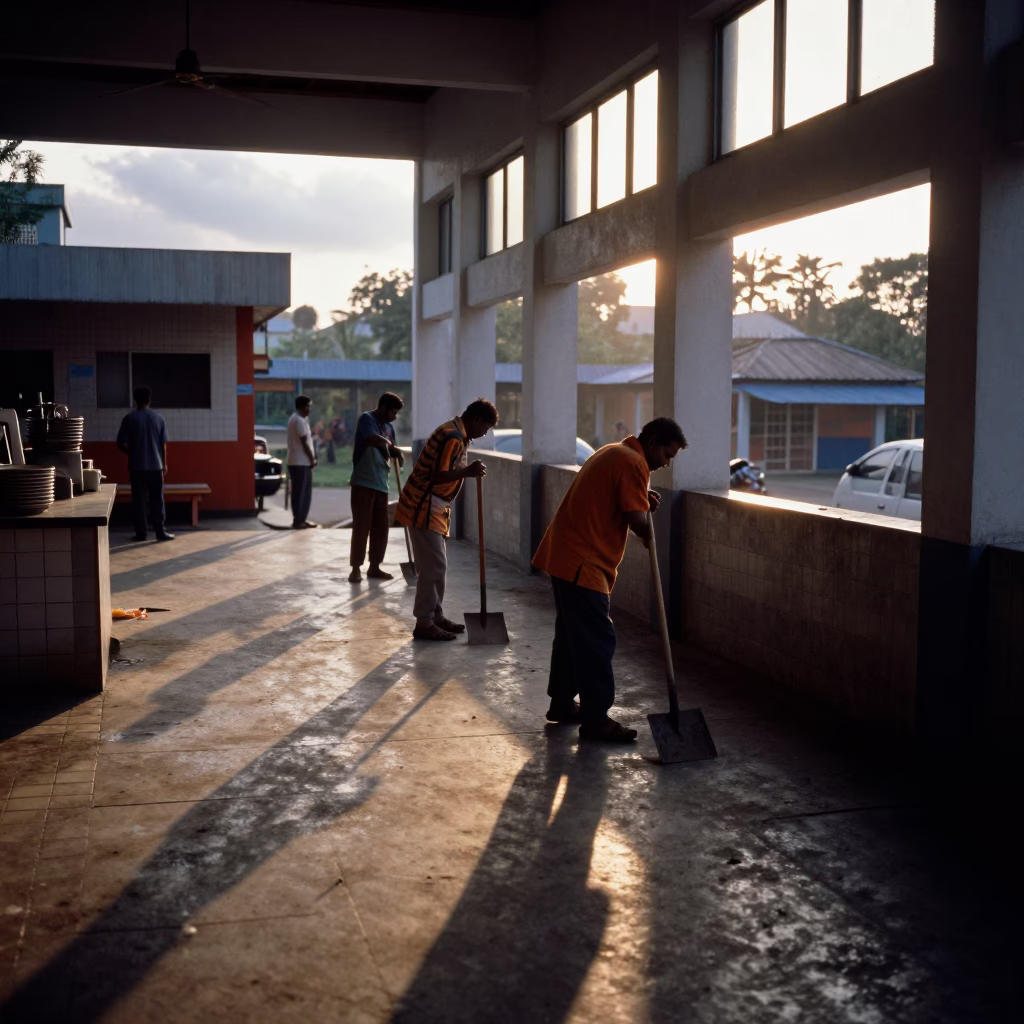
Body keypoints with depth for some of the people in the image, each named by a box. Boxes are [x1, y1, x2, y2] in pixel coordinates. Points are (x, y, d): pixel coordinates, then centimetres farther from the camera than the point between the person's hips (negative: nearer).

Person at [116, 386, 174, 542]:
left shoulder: (129, 418, -4)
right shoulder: (158, 417, 2)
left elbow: (121, 443, -4)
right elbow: (164, 444, 2)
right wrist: (164, 464, 10)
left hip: (137, 466, -1)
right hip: (155, 465, 1)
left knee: (139, 500, 5)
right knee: (157, 500, 4)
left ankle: (141, 533, 6)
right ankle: (160, 532, 3)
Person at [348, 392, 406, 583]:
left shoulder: (389, 427, 15)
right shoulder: (366, 419, -9)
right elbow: (374, 440, -27)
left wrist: (397, 453, 3)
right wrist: (388, 444, -9)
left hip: (381, 484, 7)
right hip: (363, 483, -7)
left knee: (380, 528, 9)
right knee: (361, 526, -5)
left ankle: (374, 567, 17)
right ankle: (356, 568, 0)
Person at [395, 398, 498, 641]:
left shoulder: (455, 433, 14)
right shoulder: (453, 437, -18)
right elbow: (436, 476, -24)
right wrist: (467, 471, -27)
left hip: (431, 508, 10)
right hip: (423, 509, -10)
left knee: (435, 565, 14)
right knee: (434, 566, -8)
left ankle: (435, 616, 21)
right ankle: (424, 623, -4)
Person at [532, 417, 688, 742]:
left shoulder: (614, 452, 18)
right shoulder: (633, 463, -14)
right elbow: (637, 522, -20)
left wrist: (642, 497, 8)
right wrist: (648, 532, 3)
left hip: (563, 554, 10)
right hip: (581, 562, -10)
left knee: (572, 633, 19)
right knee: (597, 640, -6)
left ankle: (562, 702, 29)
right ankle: (596, 720, -2)